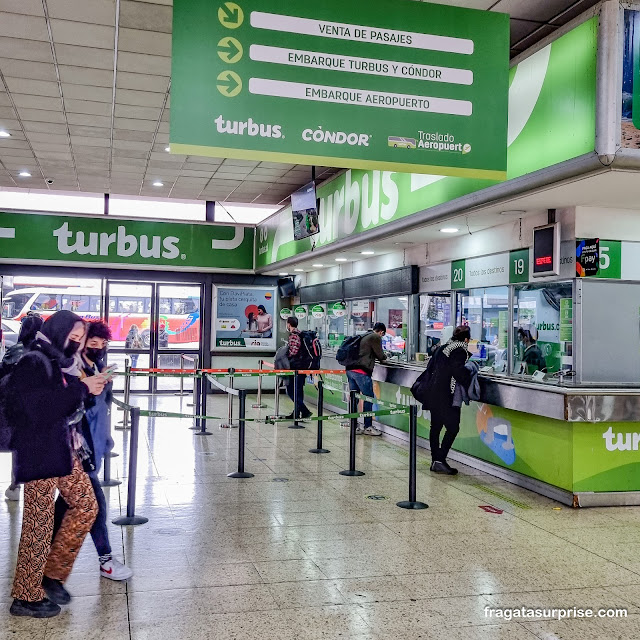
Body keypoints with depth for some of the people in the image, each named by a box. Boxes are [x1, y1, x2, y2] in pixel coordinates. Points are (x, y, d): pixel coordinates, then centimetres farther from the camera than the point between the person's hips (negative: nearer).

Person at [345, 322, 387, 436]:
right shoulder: (376, 337, -2)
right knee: (368, 398, 0)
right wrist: (384, 358, 23)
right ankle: (368, 427, 4)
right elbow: (380, 355, 1)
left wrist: (380, 357, 27)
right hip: (361, 371, -9)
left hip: (350, 369, 9)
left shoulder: (364, 336, 22)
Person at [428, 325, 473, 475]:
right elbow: (459, 372, -22)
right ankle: (440, 459, -10)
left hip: (434, 392, 9)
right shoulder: (460, 351, -10)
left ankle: (435, 460, 17)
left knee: (435, 426, 12)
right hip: (447, 394, -9)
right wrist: (469, 383, -11)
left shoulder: (442, 348, 16)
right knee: (452, 427, -3)